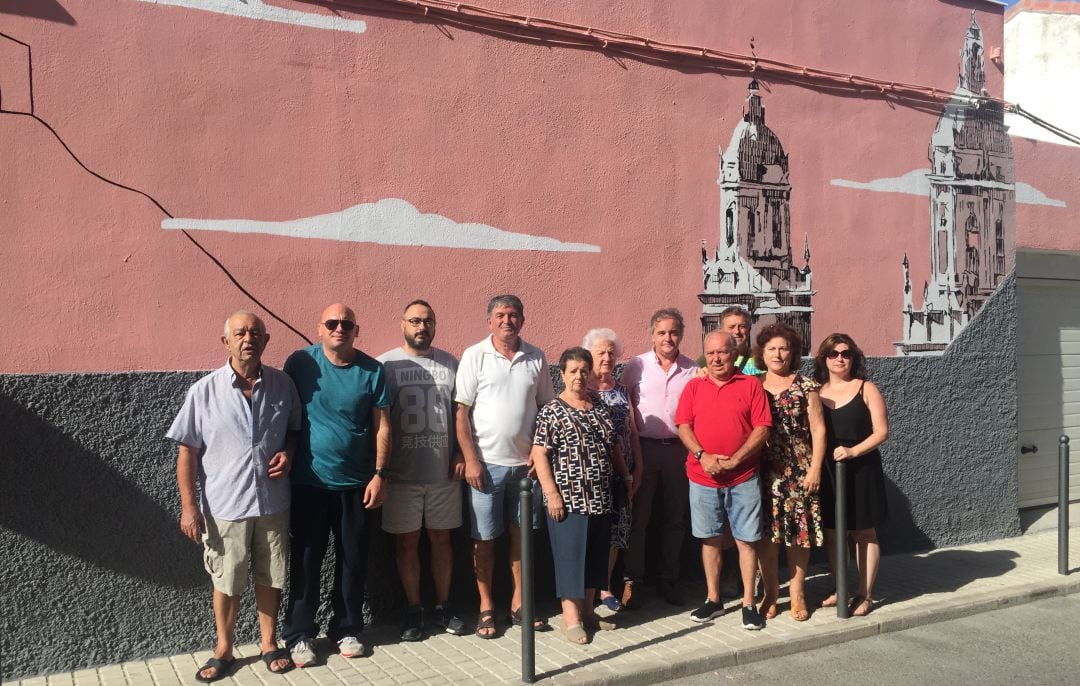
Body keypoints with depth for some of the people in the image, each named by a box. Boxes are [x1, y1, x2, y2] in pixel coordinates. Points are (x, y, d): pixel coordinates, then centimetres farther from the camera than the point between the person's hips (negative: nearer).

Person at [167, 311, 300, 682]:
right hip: (224, 506, -1)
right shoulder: (204, 391, -7)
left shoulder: (282, 385, -2)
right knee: (226, 582, 12)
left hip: (273, 502, 2)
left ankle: (269, 643, 33)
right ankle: (223, 650, 32)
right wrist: (188, 506, -7)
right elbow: (187, 451, -4)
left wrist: (289, 453, -8)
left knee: (270, 578, 14)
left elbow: (296, 429, 14)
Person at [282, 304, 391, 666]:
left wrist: (379, 474, -4)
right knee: (305, 559, 7)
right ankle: (299, 634, 20)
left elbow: (382, 426, 1)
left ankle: (347, 629, 26)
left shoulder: (372, 370, -1)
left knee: (353, 560, 10)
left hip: (356, 483, 2)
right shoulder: (300, 362, -4)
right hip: (308, 482, -1)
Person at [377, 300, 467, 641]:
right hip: (402, 473, -2)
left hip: (444, 472, 2)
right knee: (407, 541, 8)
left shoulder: (450, 363, 7)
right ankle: (413, 609, 22)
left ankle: (443, 607, 25)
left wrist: (461, 454, 2)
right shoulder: (386, 365, -3)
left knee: (441, 538, 12)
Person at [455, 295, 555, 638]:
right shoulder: (474, 356, -4)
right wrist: (470, 460, -11)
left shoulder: (536, 358, 5)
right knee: (484, 538, 5)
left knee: (521, 534, 12)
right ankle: (486, 607, 19)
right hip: (487, 464, -3)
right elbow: (461, 412, -6)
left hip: (526, 463, 3)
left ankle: (518, 602, 26)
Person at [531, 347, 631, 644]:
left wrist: (626, 475, 15)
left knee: (596, 555, 13)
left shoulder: (601, 408, 11)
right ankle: (571, 618, 10)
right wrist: (552, 493, -17)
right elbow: (539, 454, -12)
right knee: (571, 555, 0)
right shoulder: (552, 411, -7)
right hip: (568, 499, -6)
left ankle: (588, 610, 27)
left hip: (601, 498, 6)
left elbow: (614, 446, 20)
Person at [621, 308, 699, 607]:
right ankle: (631, 581, 14)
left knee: (675, 518, 11)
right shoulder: (635, 367, 0)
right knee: (637, 517, 3)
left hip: (679, 449, 2)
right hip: (644, 448, -2)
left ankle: (669, 580, 24)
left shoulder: (693, 370, 5)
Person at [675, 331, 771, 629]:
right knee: (710, 539, 11)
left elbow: (762, 429, -5)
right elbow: (684, 427, 1)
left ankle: (748, 603, 14)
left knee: (746, 540, 3)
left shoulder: (751, 385, 0)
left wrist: (734, 460, -14)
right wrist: (703, 456, -14)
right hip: (703, 479, 2)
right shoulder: (694, 387, 7)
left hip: (743, 478, -2)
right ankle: (713, 600, 23)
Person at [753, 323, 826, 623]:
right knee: (766, 533, 3)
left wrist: (815, 469, -6)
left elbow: (818, 430, 1)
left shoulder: (805, 386, 2)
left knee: (799, 531, 3)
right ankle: (770, 593, 16)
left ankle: (797, 593, 17)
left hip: (799, 472, -1)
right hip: (763, 472, 1)